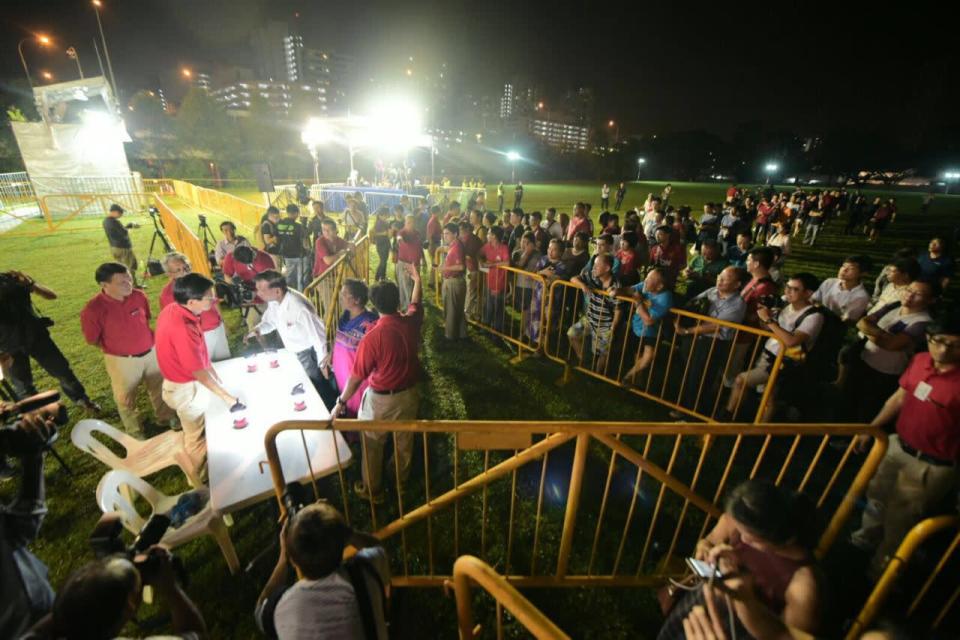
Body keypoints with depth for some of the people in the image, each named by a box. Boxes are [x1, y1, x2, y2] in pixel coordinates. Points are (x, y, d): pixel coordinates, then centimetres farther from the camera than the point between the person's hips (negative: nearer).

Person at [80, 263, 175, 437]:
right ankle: (136, 432, 39)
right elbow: (92, 340, -8)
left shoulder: (138, 296, -11)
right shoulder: (93, 309, -23)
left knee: (159, 388, 22)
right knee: (126, 398, 17)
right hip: (121, 360, -3)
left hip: (151, 352, 4)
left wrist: (145, 341, 7)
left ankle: (166, 417, 46)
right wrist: (115, 347, 2)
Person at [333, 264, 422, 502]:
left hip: (381, 399, -5)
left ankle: (372, 491, 36)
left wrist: (341, 403, -4)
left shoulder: (372, 337, -27)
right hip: (409, 393, 5)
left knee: (373, 445, 19)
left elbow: (357, 377, -19)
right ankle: (402, 481, 48)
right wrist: (417, 279, 29)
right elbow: (416, 304, 12)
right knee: (404, 440, 25)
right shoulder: (411, 322, -13)